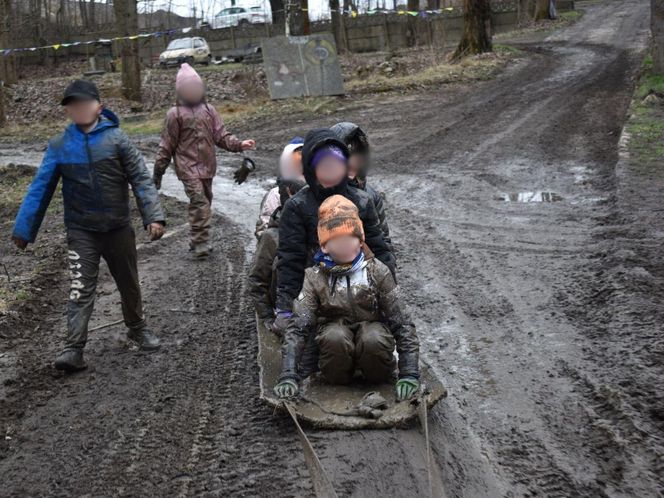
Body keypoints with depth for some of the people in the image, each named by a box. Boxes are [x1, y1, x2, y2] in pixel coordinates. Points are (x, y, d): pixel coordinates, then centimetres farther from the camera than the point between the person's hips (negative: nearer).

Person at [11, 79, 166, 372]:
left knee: (128, 283, 16)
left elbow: (141, 178, -10)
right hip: (80, 230, 0)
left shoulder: (116, 138, -8)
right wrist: (24, 228, -2)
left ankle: (137, 328, 37)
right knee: (80, 289, -9)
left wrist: (154, 216, -21)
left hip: (118, 227, 1)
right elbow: (40, 188, 0)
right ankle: (73, 348, -9)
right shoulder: (59, 146, -3)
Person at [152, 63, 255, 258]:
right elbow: (167, 145, 0)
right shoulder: (175, 114, -2)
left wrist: (239, 144, -10)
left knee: (205, 202, 12)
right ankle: (200, 243, -13)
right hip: (188, 167, -5)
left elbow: (221, 135, 8)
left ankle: (198, 240, 25)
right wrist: (158, 172, 1)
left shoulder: (209, 110, 10)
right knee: (199, 202, -16)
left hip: (207, 166, 5)